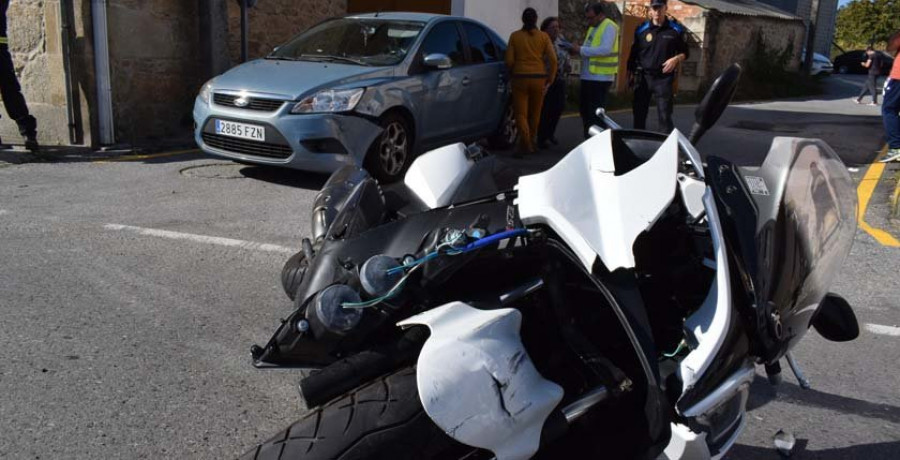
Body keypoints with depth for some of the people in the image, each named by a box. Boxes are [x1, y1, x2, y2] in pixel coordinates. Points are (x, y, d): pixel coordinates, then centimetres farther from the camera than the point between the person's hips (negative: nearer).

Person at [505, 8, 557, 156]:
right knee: (534, 113, 15)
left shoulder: (515, 36, 0)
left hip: (520, 78, -1)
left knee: (521, 113, 1)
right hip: (539, 78, 1)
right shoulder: (543, 36, 1)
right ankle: (530, 143, 28)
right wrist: (550, 80, 4)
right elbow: (552, 59, -4)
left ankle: (526, 143, -18)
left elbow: (509, 60, -2)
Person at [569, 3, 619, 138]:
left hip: (601, 78, -9)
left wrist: (581, 50, -21)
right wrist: (577, 50, 0)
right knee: (585, 109, 15)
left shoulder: (609, 27, -11)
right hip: (588, 76, 9)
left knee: (596, 112, -6)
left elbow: (605, 50, -24)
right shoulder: (593, 27, 17)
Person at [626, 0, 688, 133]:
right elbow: (633, 54, 11)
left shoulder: (676, 30, 2)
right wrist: (630, 76, 7)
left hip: (663, 78, -2)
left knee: (665, 116, -8)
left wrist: (676, 59, -12)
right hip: (643, 77, 2)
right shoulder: (641, 30, 6)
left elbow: (684, 53, 10)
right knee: (639, 115, 7)